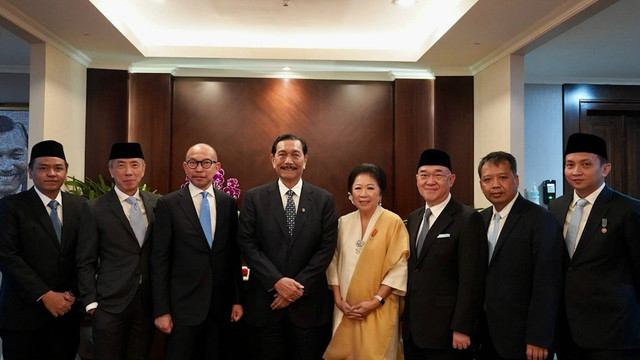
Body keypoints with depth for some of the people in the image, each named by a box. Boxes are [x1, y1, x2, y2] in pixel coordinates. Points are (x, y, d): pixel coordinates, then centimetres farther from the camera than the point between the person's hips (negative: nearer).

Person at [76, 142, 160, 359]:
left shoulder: (158, 204, 4)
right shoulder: (94, 209, -3)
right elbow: (86, 262, -1)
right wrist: (91, 301, -5)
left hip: (149, 302, 3)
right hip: (110, 303, -2)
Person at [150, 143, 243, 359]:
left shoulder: (228, 203, 5)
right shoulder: (168, 204, -4)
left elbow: (234, 255, 7)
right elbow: (159, 260, -5)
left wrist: (237, 299, 6)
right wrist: (161, 311, -7)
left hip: (221, 306, 3)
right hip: (183, 306, -3)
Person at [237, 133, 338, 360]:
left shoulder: (324, 200, 1)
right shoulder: (254, 198, 1)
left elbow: (327, 248, -4)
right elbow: (247, 244, -4)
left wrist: (299, 286, -11)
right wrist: (277, 281, -14)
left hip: (309, 304, 0)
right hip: (265, 303, 0)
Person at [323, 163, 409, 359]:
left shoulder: (393, 222, -8)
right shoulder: (343, 223, 5)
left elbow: (399, 268, -10)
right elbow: (334, 263, 7)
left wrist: (375, 301, -14)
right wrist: (338, 300, -3)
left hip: (379, 310, -3)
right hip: (345, 310, 4)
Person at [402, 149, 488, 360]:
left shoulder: (468, 219, -12)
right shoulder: (413, 218, 10)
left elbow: (471, 280, -15)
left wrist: (462, 329, -16)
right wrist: (405, 318, 12)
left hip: (446, 332, -6)